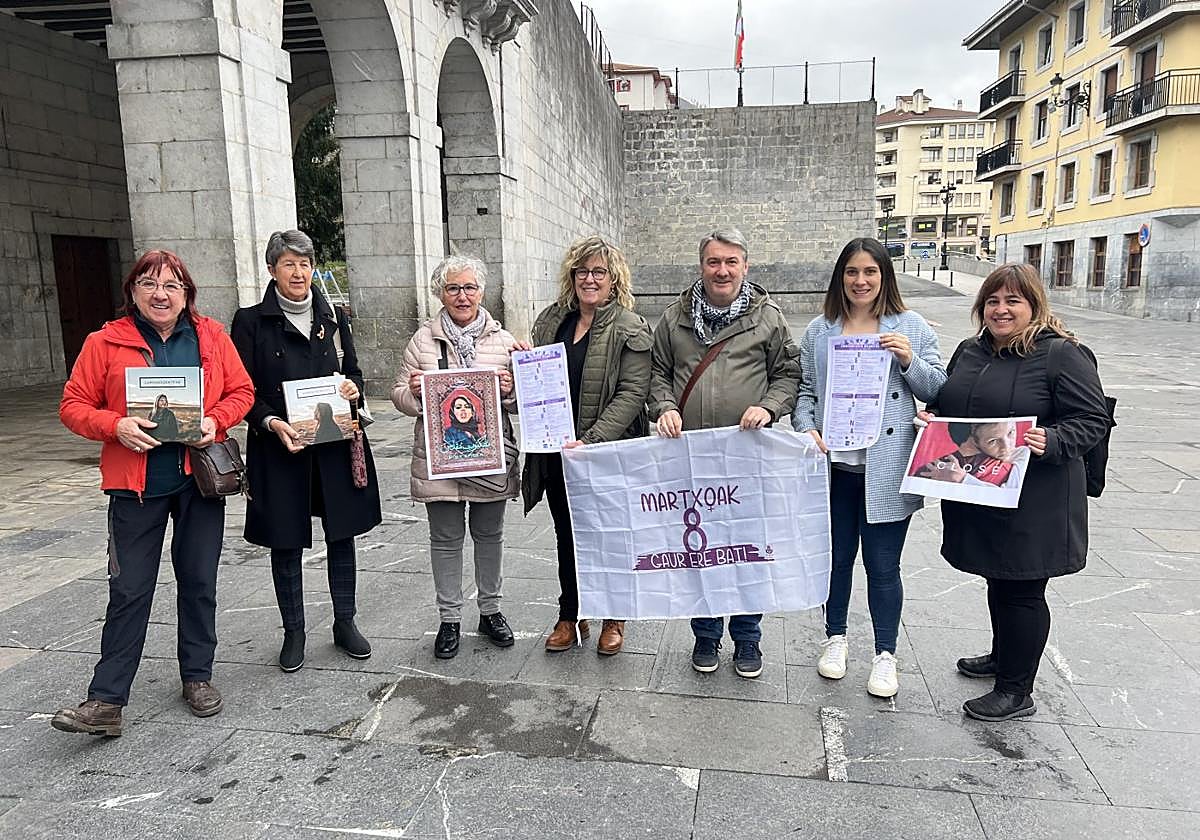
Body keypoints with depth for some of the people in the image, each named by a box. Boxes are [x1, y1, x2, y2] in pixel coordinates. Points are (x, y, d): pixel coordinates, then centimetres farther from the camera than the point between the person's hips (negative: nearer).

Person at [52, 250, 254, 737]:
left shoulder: (211, 336, 4)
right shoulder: (105, 343, 0)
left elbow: (241, 391, 8)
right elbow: (74, 405, 1)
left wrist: (216, 420, -11)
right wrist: (116, 426, -18)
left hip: (200, 477, 2)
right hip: (136, 484, -1)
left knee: (199, 583, 11)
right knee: (129, 591, 2)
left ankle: (197, 677, 27)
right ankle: (106, 701, 12)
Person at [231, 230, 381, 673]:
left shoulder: (334, 317, 9)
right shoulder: (251, 321, 0)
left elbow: (354, 372, 15)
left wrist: (354, 389, -9)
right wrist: (271, 423, -19)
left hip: (336, 443, 3)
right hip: (280, 447, -2)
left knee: (342, 533, 9)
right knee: (286, 541, 6)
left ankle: (345, 623, 25)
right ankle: (294, 631, 22)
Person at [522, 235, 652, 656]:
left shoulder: (630, 329, -8)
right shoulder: (550, 320, 9)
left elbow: (632, 393, -16)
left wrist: (590, 441, -25)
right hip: (556, 452, 5)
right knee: (566, 537, 15)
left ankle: (613, 619, 28)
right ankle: (570, 617, 30)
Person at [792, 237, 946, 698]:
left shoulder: (912, 327, 2)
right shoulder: (819, 330, 7)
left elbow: (938, 390, 3)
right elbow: (805, 390, 8)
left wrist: (910, 361, -14)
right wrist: (807, 429, -8)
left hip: (885, 468, -2)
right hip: (833, 464, 2)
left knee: (883, 565, 5)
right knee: (837, 556, 16)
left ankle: (885, 655, 23)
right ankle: (835, 638, 36)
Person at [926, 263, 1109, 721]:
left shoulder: (1061, 354, -10)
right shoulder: (970, 352, 10)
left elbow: (1093, 419, -11)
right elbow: (944, 403, 22)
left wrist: (1052, 441, -28)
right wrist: (931, 416, 1)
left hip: (1033, 501, -7)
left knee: (1021, 590, 3)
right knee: (997, 581, 22)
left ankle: (1016, 690, 18)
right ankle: (1003, 656, 43)